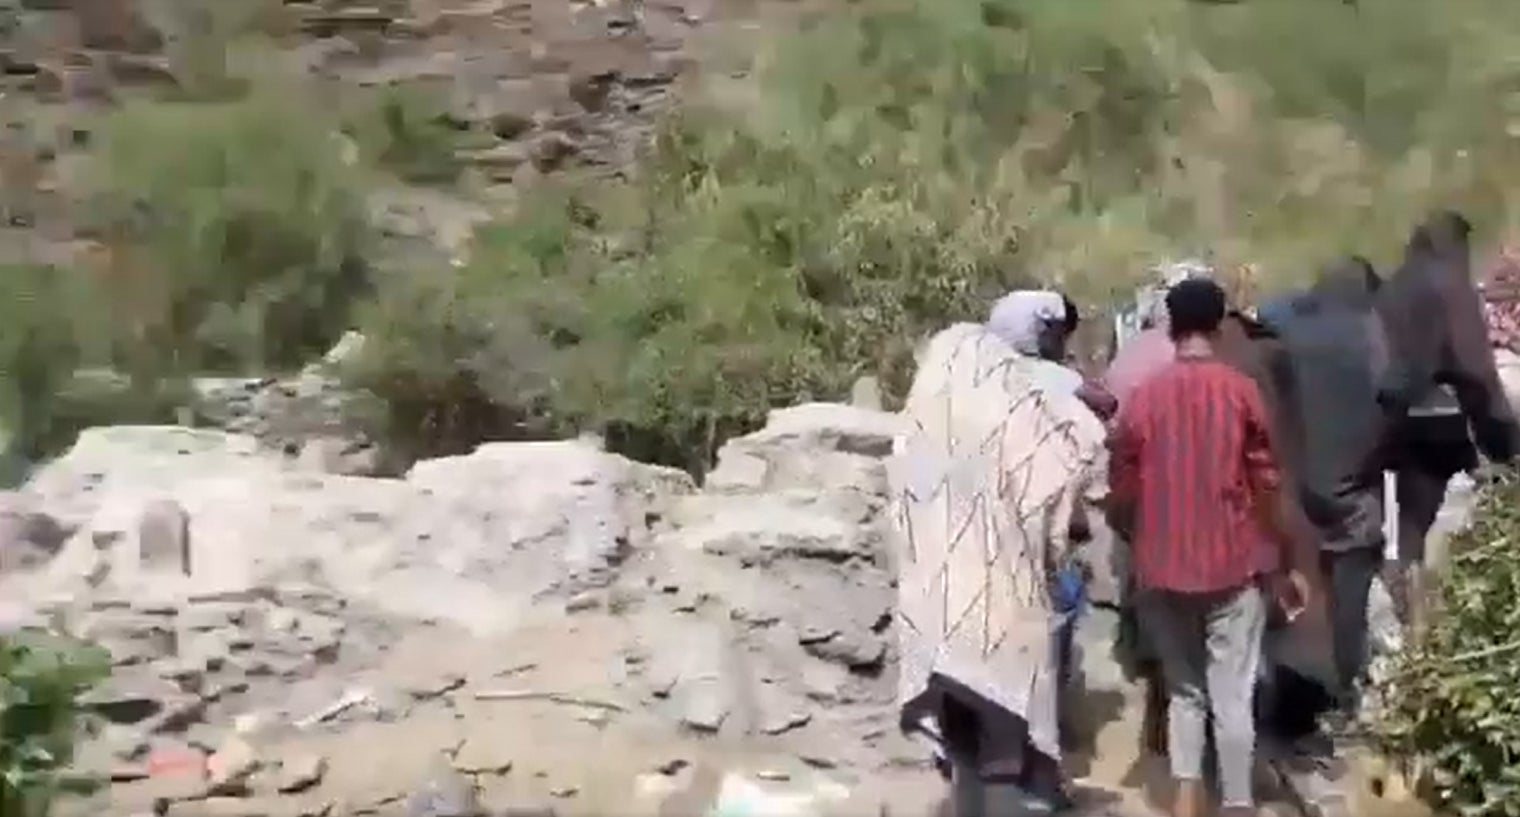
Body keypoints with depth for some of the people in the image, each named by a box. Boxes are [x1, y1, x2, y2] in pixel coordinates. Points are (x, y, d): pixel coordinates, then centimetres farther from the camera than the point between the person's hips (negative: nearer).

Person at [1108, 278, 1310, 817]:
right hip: (1234, 565, -2)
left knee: (1184, 689, 15)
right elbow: (1267, 484, -4)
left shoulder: (1142, 397, -1)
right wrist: (1287, 564, 5)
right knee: (1233, 695, 4)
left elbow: (1122, 490, 3)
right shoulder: (1241, 390, -6)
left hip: (1164, 569, 2)